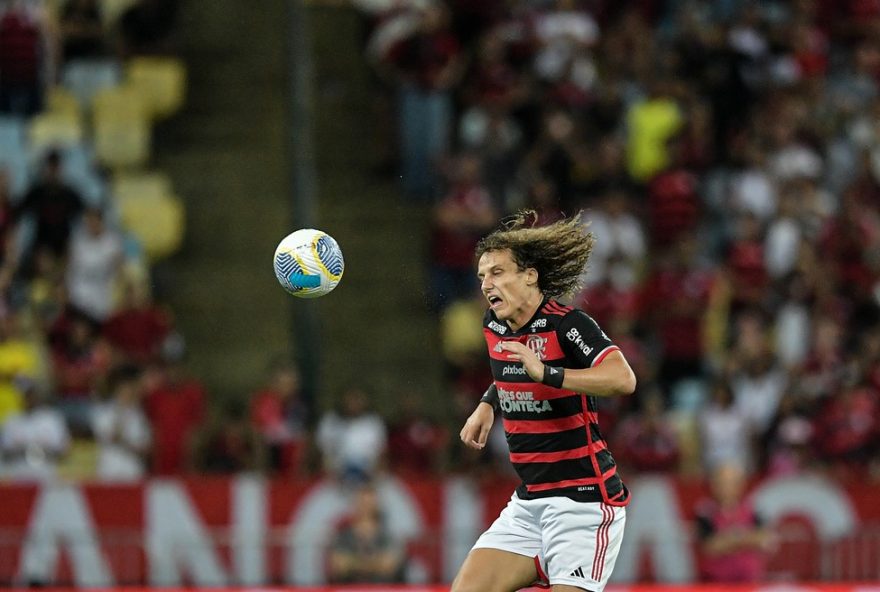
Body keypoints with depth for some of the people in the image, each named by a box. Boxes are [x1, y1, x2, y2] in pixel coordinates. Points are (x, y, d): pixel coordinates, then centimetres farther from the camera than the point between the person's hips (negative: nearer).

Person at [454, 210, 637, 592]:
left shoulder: (566, 324, -15)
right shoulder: (494, 327, 9)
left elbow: (623, 379, -32)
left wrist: (546, 373, -38)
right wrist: (487, 404, 15)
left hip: (583, 500, -8)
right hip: (529, 502, 8)